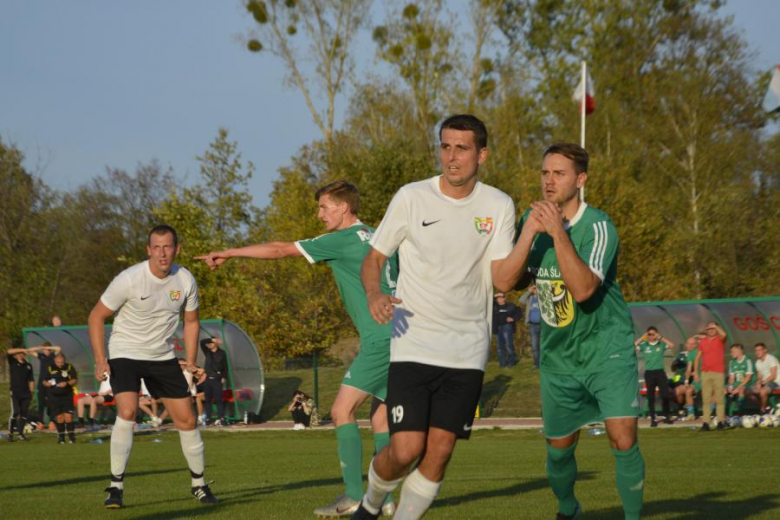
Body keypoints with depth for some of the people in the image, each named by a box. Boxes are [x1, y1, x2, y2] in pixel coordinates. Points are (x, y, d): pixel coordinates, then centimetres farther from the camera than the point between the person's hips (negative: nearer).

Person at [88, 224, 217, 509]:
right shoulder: (129, 280, -20)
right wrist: (100, 361, -18)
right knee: (127, 413, -25)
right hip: (124, 354, -4)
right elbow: (96, 316, -11)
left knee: (186, 420, 4)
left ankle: (199, 485, 23)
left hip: (163, 357, 4)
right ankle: (116, 487, -16)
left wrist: (191, 363, 3)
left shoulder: (185, 280, -7)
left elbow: (191, 321, 10)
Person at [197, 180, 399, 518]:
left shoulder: (343, 239, -6)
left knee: (342, 410, -8)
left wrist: (229, 254, 1)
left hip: (380, 340, -9)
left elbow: (280, 250, -4)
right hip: (396, 337, 9)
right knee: (380, 419, 10)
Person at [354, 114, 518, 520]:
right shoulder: (411, 198, -2)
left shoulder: (498, 207, 2)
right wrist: (374, 294, -16)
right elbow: (374, 258, 5)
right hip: (414, 346, -2)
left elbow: (503, 280, -4)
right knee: (406, 449, -10)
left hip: (467, 352, 2)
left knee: (439, 454, -2)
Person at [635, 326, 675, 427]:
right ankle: (653, 419, 8)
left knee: (665, 395, -3)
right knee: (651, 397, 3)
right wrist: (642, 338, -8)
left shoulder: (661, 344, 4)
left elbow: (672, 345, -12)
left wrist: (661, 338, -10)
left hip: (660, 372, 0)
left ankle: (667, 416, 13)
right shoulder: (644, 345, 4)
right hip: (649, 373, 0)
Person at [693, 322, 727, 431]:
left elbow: (724, 334, -22)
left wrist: (716, 326, -11)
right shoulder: (702, 341, 12)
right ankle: (705, 422, 0)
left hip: (719, 373, -3)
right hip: (705, 373, 3)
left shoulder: (720, 339, 3)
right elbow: (698, 357, 15)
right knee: (706, 399, 0)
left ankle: (721, 421, 1)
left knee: (719, 399, -3)